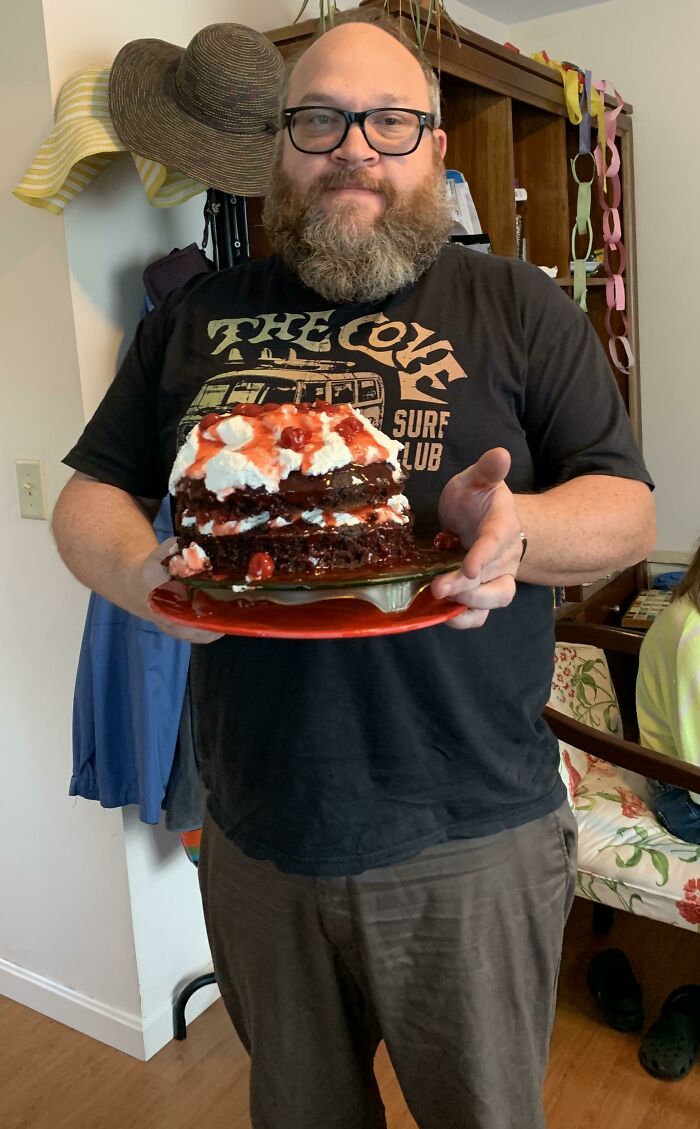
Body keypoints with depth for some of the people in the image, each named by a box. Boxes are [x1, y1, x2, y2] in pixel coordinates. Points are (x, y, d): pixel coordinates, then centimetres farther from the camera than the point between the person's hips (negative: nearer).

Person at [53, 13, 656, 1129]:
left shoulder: (518, 306, 1)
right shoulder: (196, 318, 7)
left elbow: (627, 510, -1)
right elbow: (88, 498, 9)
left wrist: (519, 527, -24)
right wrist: (139, 572, -14)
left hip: (473, 837, -1)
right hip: (257, 831, 3)